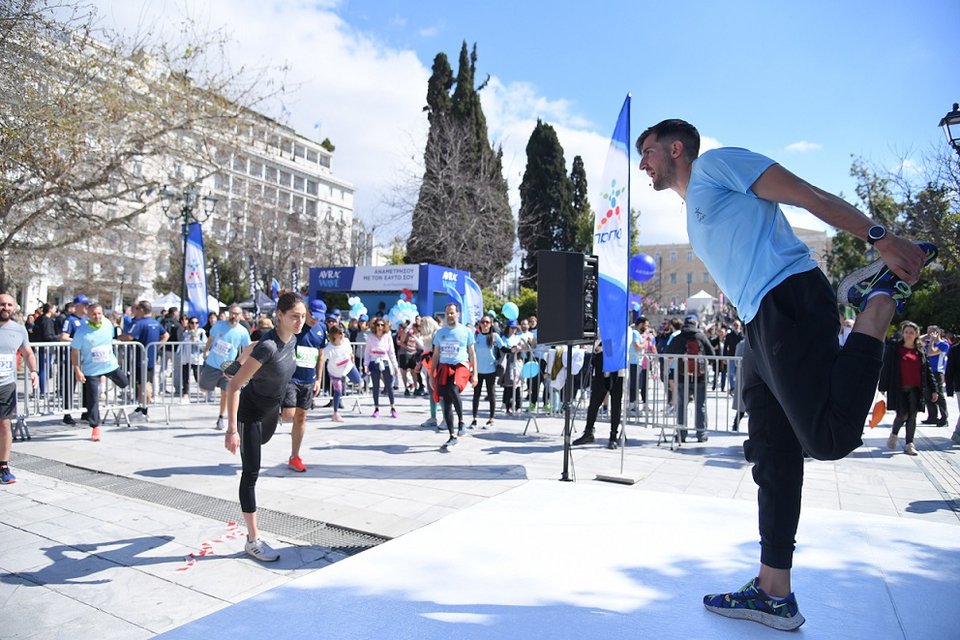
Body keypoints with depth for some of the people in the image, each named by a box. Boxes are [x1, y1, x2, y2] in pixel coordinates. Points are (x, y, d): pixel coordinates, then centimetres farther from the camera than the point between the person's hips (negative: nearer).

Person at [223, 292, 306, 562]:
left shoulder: (292, 339, -11)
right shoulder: (268, 346, -35)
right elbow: (234, 386, -32)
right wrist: (231, 429, -33)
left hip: (271, 407, 8)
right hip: (250, 410, -8)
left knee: (264, 440, 37)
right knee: (251, 472, -4)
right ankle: (253, 540, 2)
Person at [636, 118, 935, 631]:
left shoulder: (716, 163, 5)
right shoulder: (694, 215, 29)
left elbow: (810, 196, -3)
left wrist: (882, 238, -13)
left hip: (789, 303, -9)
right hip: (761, 326, 9)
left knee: (830, 438, -18)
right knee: (774, 459, 6)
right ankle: (774, 594, 11)